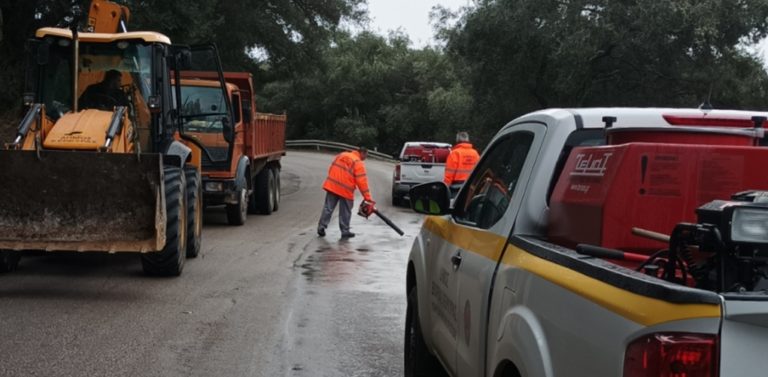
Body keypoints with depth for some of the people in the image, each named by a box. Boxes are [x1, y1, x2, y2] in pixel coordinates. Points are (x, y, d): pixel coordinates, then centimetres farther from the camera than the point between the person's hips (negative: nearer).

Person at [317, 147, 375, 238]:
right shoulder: (358, 163, -6)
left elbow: (331, 170, 17)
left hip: (331, 186, 5)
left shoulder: (341, 155, 14)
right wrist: (368, 198, -11)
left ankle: (321, 227, 4)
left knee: (328, 208, 9)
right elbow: (362, 182, -12)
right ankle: (345, 231, 11)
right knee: (345, 212, 6)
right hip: (345, 190, -5)